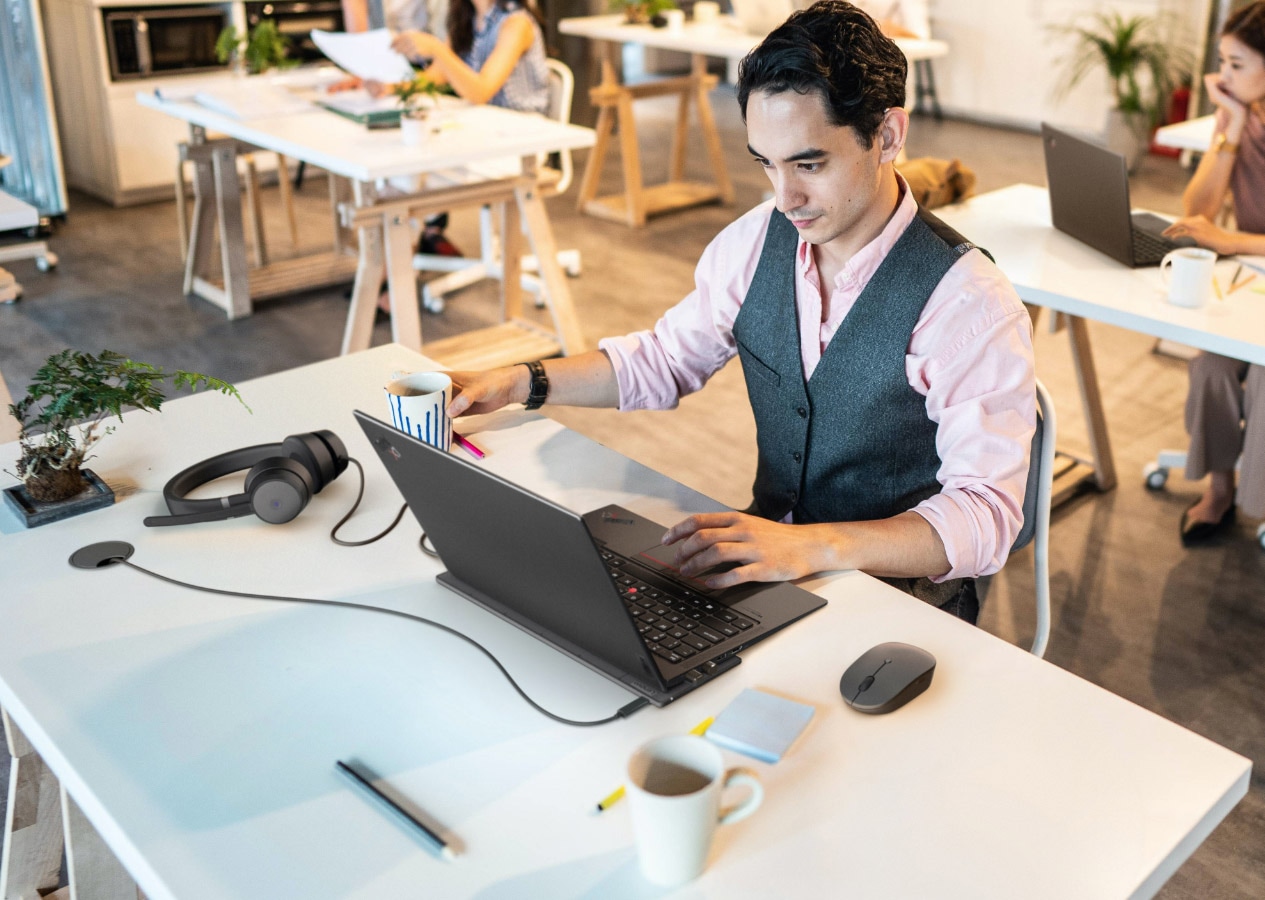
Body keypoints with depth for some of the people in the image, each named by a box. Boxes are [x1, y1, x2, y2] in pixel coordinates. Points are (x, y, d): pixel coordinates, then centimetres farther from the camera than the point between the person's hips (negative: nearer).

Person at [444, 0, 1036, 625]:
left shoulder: (969, 303, -20)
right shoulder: (756, 240, -1)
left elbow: (985, 515, -23)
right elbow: (665, 358, 13)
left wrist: (814, 545, -39)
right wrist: (522, 383, 0)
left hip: (900, 589, -5)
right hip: (767, 549, 6)